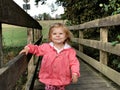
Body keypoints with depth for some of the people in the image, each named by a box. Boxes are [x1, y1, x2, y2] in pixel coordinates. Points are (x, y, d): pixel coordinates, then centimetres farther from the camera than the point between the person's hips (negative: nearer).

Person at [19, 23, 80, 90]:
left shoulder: (70, 50, -7)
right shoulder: (46, 47, -3)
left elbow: (74, 62, -8)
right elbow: (37, 49, 11)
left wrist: (75, 73, -23)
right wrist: (28, 48, -6)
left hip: (62, 80, 0)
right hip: (49, 79, 0)